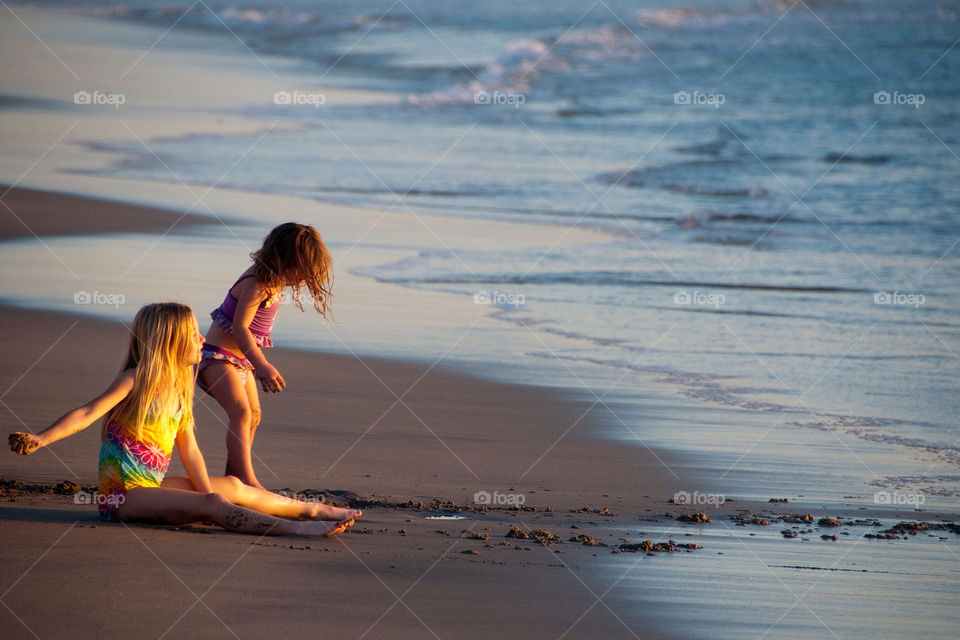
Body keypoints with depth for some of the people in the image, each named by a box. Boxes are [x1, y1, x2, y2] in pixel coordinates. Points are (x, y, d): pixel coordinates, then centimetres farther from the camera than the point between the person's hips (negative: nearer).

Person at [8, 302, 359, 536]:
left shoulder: (178, 388, 10)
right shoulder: (136, 380, -14)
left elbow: (189, 451, 11)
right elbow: (88, 413, -23)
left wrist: (211, 498, 4)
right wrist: (40, 439, -37)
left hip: (150, 486, 9)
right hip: (122, 492, -9)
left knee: (232, 486, 18)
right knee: (211, 503, -23)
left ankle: (313, 509, 33)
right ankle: (298, 528, -28)